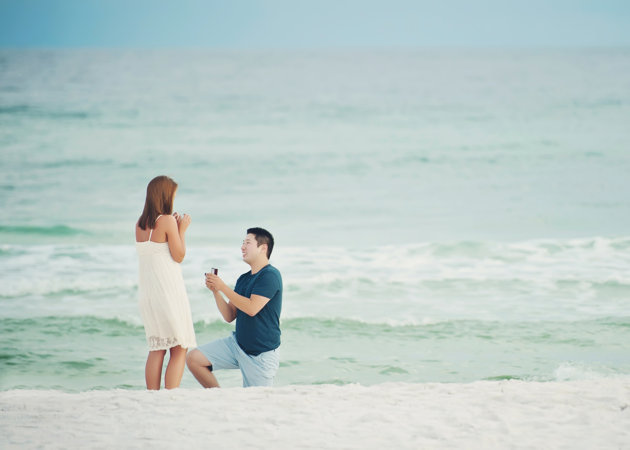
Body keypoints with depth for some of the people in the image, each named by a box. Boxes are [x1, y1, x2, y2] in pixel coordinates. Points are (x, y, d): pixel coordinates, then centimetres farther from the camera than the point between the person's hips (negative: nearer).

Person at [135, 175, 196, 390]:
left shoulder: (140, 225, 9)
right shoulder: (167, 221, -11)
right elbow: (179, 256, -8)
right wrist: (182, 230, 3)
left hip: (147, 292, 7)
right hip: (168, 290, -7)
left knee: (156, 349, 13)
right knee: (179, 348, -1)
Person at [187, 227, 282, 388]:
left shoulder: (270, 275, -15)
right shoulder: (243, 279, 11)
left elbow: (252, 308, -26)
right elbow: (229, 316, 9)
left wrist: (223, 287, -18)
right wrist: (215, 291, -6)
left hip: (261, 354, -7)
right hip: (237, 343, 7)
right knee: (193, 359, -5)